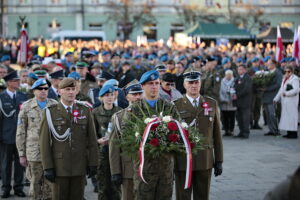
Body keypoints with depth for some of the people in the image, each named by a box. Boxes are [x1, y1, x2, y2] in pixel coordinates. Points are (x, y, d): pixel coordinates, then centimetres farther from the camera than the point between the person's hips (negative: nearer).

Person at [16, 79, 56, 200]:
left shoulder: (55, 105, 5)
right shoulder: (26, 107, 2)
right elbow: (20, 133, 2)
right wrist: (21, 154, 0)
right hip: (34, 152, -1)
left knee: (50, 185, 4)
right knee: (35, 184, 3)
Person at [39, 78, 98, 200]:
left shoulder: (85, 111, 5)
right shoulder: (50, 112, -2)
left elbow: (92, 140, 6)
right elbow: (44, 142, -4)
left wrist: (93, 163, 1)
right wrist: (47, 167, -9)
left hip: (80, 167, 2)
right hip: (59, 166, -2)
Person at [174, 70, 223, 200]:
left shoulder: (212, 104, 7)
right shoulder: (175, 106, -1)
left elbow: (217, 134, 8)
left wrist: (219, 160, 5)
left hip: (205, 161, 2)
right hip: (182, 161, -2)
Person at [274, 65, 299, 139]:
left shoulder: (294, 79, -10)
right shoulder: (284, 78, 17)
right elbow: (281, 90, 23)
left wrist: (287, 93, -24)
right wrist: (276, 99, 19)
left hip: (291, 100, -9)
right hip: (285, 101, 9)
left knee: (292, 115, -8)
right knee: (286, 115, 9)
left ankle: (294, 133, -4)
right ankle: (289, 133, 14)